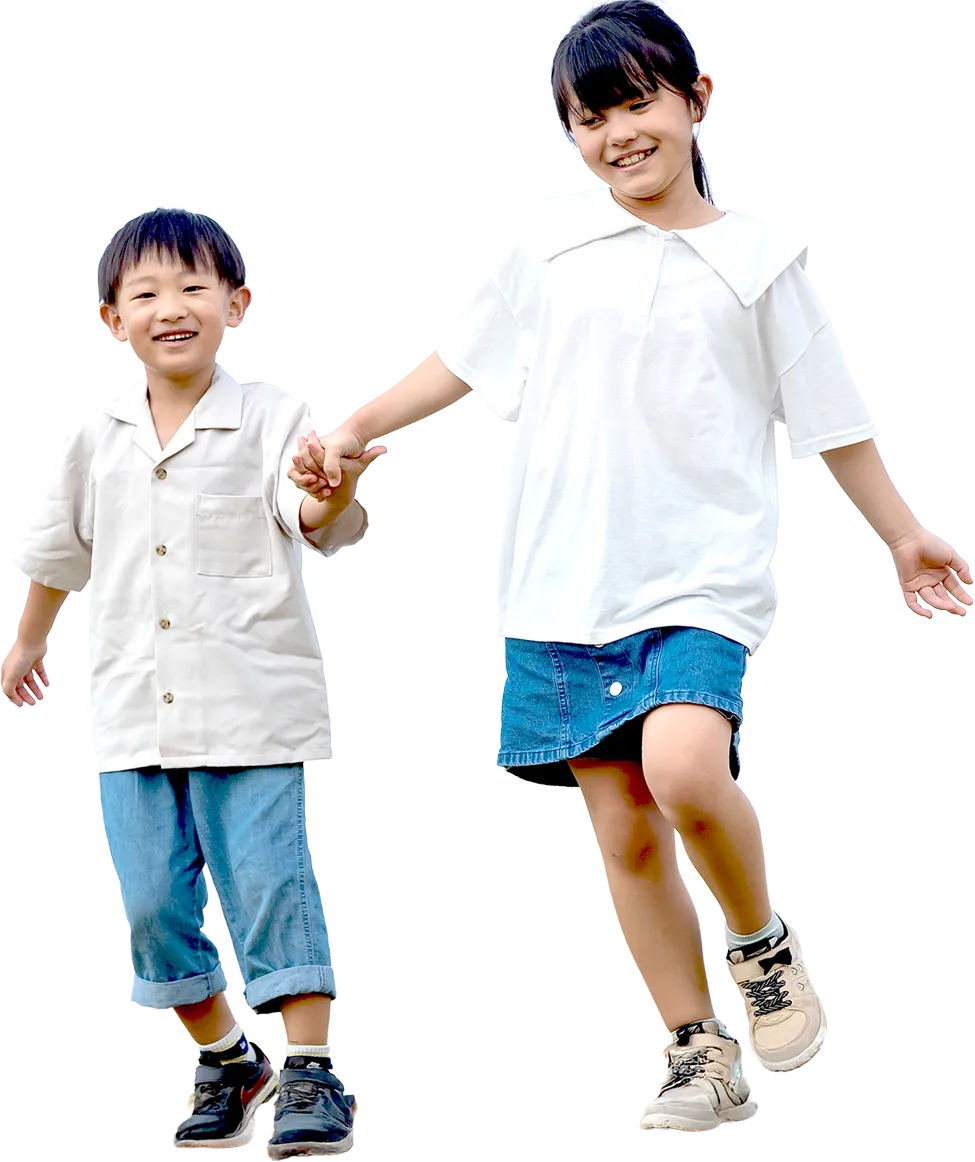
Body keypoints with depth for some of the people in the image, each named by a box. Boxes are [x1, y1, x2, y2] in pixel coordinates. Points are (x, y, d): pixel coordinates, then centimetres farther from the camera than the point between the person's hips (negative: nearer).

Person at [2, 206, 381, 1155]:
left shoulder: (270, 418, -5)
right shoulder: (97, 437, 7)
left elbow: (317, 523, -21)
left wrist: (334, 495, -44)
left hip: (252, 707, -4)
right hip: (133, 713, 4)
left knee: (271, 889, -7)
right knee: (154, 903, 6)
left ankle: (311, 1077, 0)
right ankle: (224, 1062, 24)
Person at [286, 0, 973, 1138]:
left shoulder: (758, 256, 3)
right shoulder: (550, 240, 8)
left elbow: (832, 420, 10)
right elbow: (462, 359, 14)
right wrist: (351, 431, 5)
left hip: (702, 576, -3)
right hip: (565, 579, 3)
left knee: (683, 770, -27)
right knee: (624, 832, 3)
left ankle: (763, 948, 2)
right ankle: (700, 1061, 16)